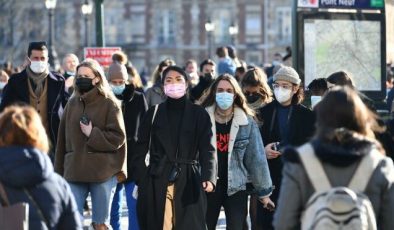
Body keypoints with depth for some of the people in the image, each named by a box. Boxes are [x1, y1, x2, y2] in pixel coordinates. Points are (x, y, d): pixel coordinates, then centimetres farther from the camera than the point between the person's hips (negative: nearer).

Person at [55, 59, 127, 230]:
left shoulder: (109, 104, -2)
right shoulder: (72, 103, 10)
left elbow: (118, 138, -6)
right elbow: (63, 139, 11)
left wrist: (93, 134, -15)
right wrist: (59, 171, 10)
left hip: (103, 173, -3)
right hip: (74, 172, 3)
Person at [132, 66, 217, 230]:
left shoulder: (199, 114, 6)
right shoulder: (153, 113, 9)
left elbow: (207, 148, -3)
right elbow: (140, 150, 9)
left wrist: (209, 176, -21)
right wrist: (141, 180, -4)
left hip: (189, 182, -1)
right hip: (157, 182, 1)